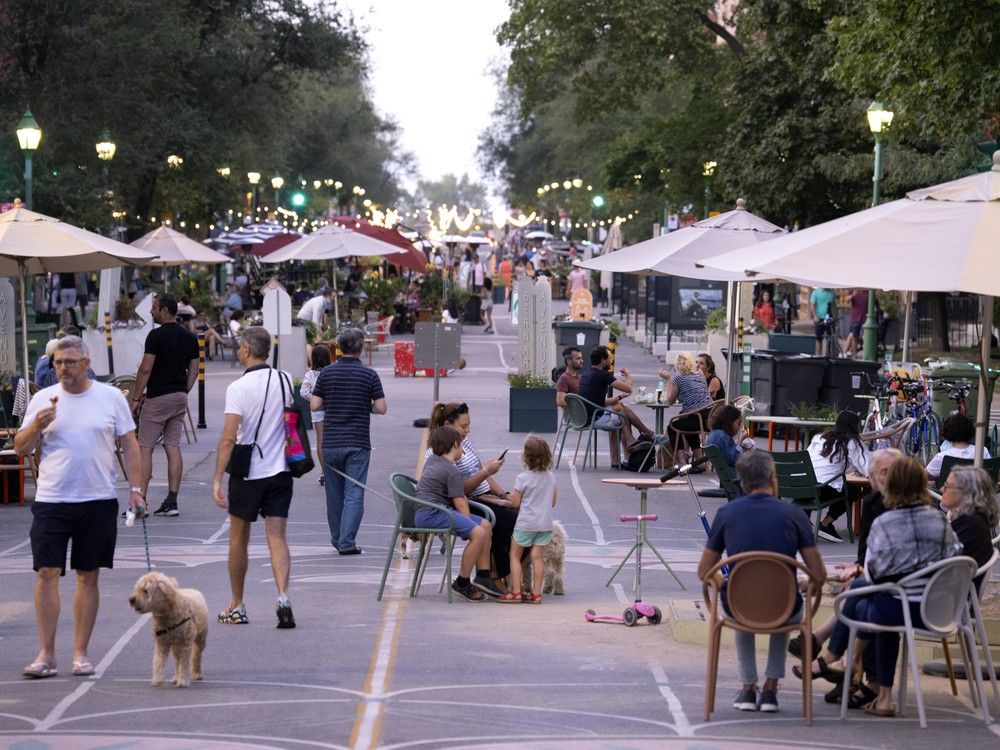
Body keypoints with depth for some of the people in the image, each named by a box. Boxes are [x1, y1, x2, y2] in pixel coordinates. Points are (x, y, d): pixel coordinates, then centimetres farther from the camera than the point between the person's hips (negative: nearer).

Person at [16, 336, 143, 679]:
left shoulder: (111, 397, 3)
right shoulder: (43, 399, 4)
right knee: (46, 573, -6)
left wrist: (135, 487, 0)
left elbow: (129, 445, 8)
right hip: (51, 500, 0)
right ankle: (46, 654, -1)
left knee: (88, 576, 6)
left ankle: (81, 653, 13)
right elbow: (21, 448, 6)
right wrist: (38, 425, -14)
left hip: (99, 500, 0)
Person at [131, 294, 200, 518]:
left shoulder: (157, 335, -13)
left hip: (158, 398, -7)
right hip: (180, 397, 7)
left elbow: (145, 369, -14)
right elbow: (193, 370, 12)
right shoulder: (190, 337, 9)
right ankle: (171, 502, 4)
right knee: (173, 448, 6)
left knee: (145, 448, -3)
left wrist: (135, 398, -8)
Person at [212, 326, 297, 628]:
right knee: (277, 538, 1)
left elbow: (228, 438, -18)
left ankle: (236, 606, 21)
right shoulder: (285, 380, 3)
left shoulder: (238, 388, -13)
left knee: (238, 539, 12)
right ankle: (283, 595, -21)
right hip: (280, 470, 4)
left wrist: (217, 479, -17)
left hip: (247, 473, -4)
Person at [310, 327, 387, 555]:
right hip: (358, 444, -3)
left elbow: (315, 405, -1)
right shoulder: (369, 374, -5)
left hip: (331, 442, 3)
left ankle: (337, 538, 25)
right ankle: (347, 543, -10)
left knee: (334, 494, 14)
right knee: (354, 494, -2)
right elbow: (381, 408, -5)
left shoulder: (327, 373, 0)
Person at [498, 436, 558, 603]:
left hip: (526, 523, -5)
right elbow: (553, 502, 12)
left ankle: (515, 591, 1)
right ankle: (536, 593, 3)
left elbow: (515, 503, -10)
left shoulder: (522, 478, -13)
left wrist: (510, 498, 12)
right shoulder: (551, 477, 4)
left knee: (515, 554, 6)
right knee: (536, 556, 6)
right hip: (545, 522, 5)